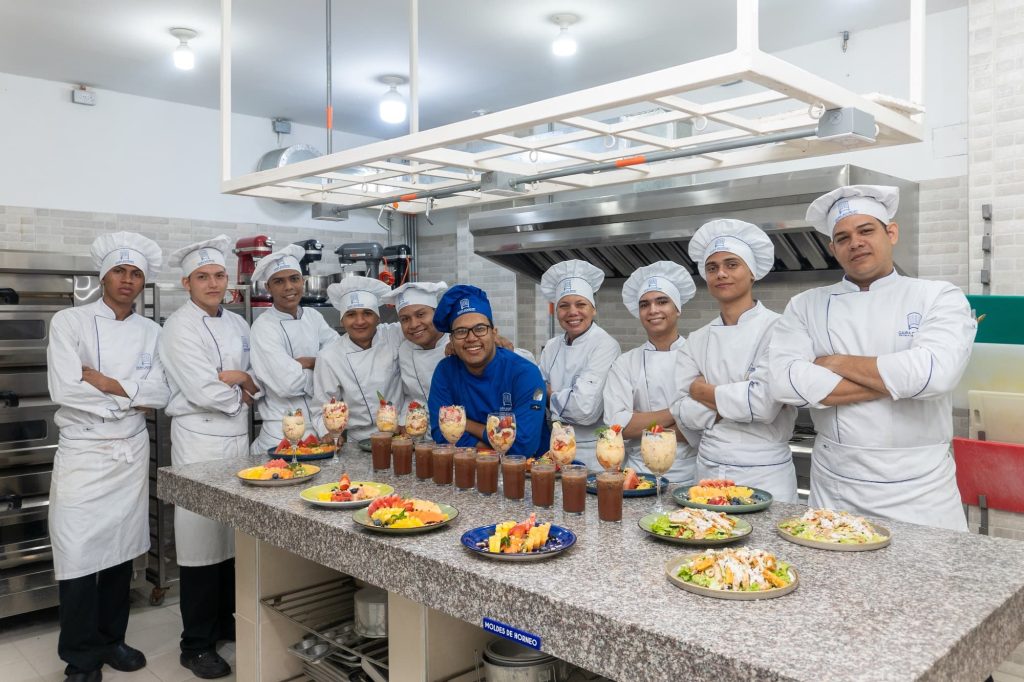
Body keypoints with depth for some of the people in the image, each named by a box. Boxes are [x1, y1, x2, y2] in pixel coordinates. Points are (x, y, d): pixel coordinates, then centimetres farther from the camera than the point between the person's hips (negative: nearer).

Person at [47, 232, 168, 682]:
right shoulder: (70, 322, -4)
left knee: (122, 549, 12)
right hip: (83, 452, -3)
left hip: (132, 453, 4)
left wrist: (105, 382, -14)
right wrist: (132, 394, -10)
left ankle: (111, 639, 29)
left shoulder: (150, 332, 7)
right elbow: (63, 389, -16)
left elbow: (159, 395, -3)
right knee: (79, 556, -1)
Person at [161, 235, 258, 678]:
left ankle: (224, 623, 29)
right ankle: (196, 645, 12)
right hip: (200, 442, -6)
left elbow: (258, 382, 12)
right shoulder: (180, 327, -9)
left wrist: (235, 379, -8)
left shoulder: (237, 324, 12)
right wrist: (241, 386, -2)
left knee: (234, 538, 12)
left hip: (239, 438, 6)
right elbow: (203, 392, -18)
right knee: (202, 542, -1)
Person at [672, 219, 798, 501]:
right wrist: (737, 400, -14)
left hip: (765, 475, -4)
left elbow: (764, 403, -21)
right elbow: (683, 412, -1)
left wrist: (704, 392, -8)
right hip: (708, 471, 5)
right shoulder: (697, 340, 6)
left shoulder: (776, 328, -10)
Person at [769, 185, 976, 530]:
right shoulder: (806, 305, 3)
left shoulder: (939, 297, 0)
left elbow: (935, 372, -20)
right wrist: (895, 383, -13)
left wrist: (837, 363, -11)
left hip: (920, 489, -1)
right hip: (834, 489, 1)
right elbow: (784, 380, -14)